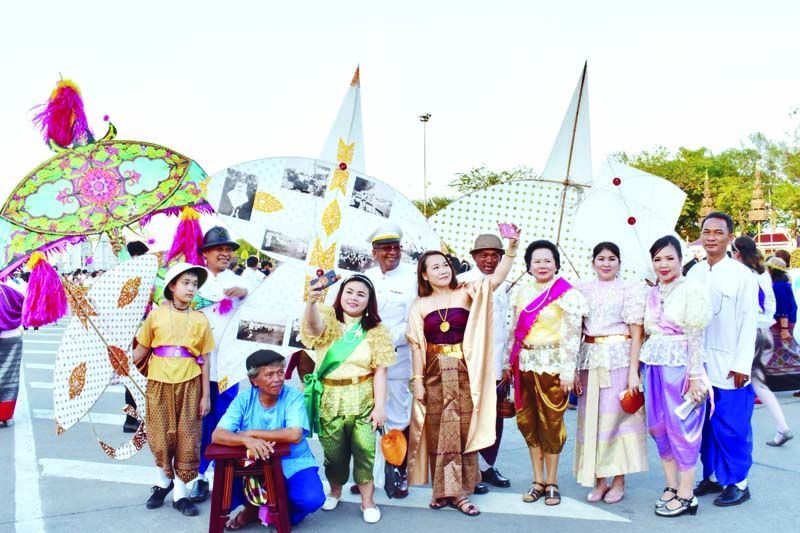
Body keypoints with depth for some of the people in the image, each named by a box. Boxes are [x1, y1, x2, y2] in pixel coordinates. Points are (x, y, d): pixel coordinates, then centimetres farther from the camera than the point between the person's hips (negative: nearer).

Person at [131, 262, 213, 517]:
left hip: (189, 383, 0)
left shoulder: (200, 320, 2)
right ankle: (163, 481, 33)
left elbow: (205, 360, 3)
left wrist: (206, 395, 2)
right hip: (159, 382, 0)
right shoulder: (156, 315, 1)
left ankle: (180, 491, 17)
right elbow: (142, 349, 7)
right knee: (161, 436, 8)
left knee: (187, 438, 4)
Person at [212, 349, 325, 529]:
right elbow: (217, 435, -20)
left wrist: (251, 433, -26)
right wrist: (247, 440, -40)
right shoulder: (244, 398, -9)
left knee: (312, 499, -27)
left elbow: (294, 435, -31)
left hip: (292, 463, -2)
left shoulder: (293, 397, -15)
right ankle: (254, 507, 14)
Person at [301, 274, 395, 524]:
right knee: (333, 451, 11)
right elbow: (314, 326, -26)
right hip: (329, 398, 1)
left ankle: (367, 501, 14)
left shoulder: (376, 330, 1)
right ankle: (335, 491, 37)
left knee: (365, 450, -4)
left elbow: (380, 370, -3)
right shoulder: (328, 319, -1)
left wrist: (380, 406, -11)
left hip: (363, 399, 0)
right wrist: (312, 301, -48)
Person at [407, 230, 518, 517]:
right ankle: (443, 490, 16)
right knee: (440, 432, 5)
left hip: (464, 373, 0)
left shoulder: (468, 294, 3)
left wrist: (512, 247, -24)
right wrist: (417, 380, -1)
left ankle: (460, 491, 13)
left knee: (464, 429, 3)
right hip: (436, 374, 0)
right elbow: (417, 346, 4)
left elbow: (497, 278, -11)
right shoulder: (420, 306, 5)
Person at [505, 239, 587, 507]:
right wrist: (510, 363, 12)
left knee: (551, 422, 2)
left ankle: (551, 483, 17)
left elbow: (572, 335, -8)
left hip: (552, 364, -5)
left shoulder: (567, 294, -5)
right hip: (525, 364, 5)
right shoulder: (522, 291, 10)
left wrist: (568, 371, -12)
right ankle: (538, 481, 21)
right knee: (528, 421, 8)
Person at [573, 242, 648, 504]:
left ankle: (618, 481, 15)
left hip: (619, 359, -3)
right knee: (591, 418, 5)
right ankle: (598, 481, 16)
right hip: (590, 361, 3)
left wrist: (633, 372, -10)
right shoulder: (582, 289, 9)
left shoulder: (630, 289, 2)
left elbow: (637, 334, -2)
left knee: (617, 416, 1)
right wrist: (574, 369, 1)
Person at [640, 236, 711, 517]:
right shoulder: (652, 294, 12)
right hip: (654, 367, 6)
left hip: (680, 367, -6)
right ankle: (671, 486, 25)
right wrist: (641, 370, 12)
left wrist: (694, 376, -13)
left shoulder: (692, 290, -7)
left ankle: (685, 496, 12)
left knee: (682, 428, 0)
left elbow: (695, 336, -11)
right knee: (659, 428, 10)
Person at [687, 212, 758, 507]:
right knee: (706, 424, 12)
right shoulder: (694, 273, 7)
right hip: (699, 363, 5)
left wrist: (742, 364, -11)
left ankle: (737, 483, 16)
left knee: (732, 427, 2)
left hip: (729, 367, -4)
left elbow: (749, 323, -7)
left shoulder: (742, 275, -6)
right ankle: (712, 476, 25)